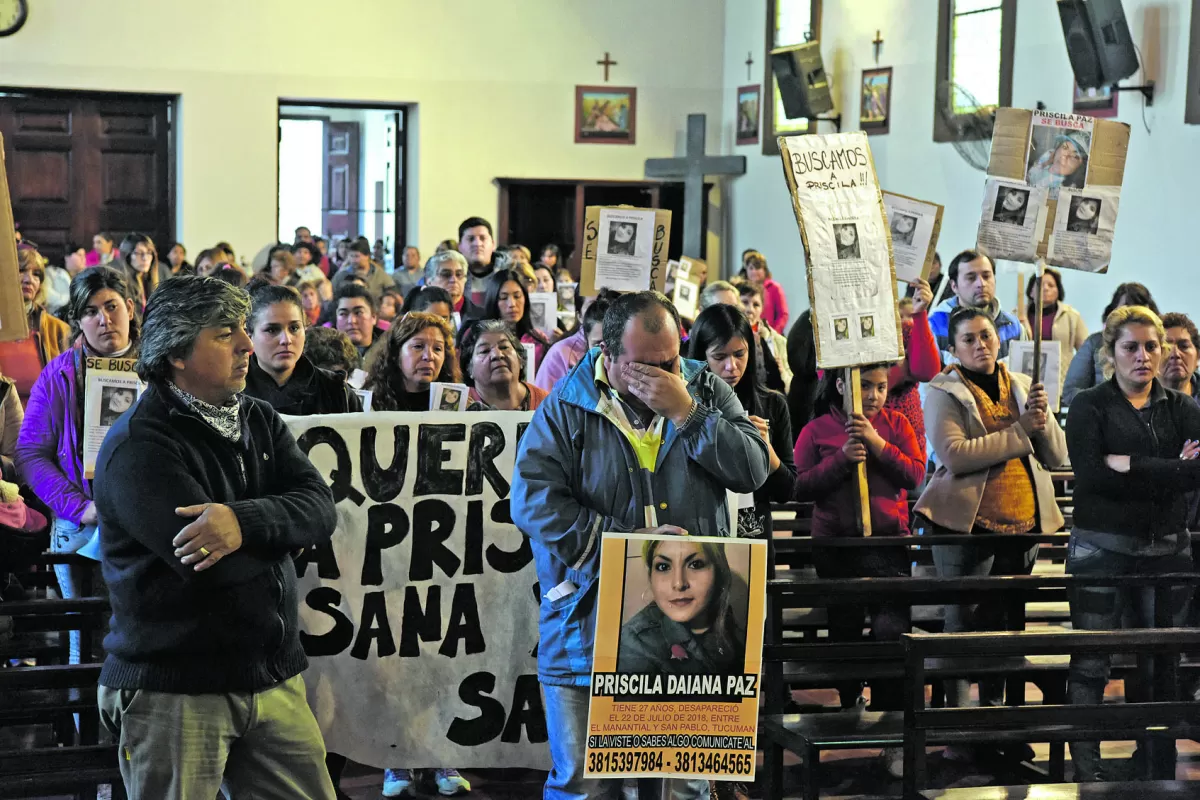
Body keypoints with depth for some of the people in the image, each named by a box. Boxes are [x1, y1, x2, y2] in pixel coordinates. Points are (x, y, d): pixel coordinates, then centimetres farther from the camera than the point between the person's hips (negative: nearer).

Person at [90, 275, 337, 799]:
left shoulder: (259, 421, 11)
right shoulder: (138, 446, -13)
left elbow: (320, 509, -5)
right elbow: (210, 565, -24)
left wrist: (245, 521, -25)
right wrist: (278, 527, -5)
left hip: (273, 678, 6)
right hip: (175, 692, -6)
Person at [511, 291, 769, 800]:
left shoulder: (705, 392, 8)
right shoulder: (566, 409, -1)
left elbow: (754, 469, -3)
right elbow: (534, 503, -10)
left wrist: (684, 411, -12)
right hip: (587, 630, -2)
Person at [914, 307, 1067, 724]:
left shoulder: (1023, 387, 14)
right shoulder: (944, 392, -1)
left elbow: (1058, 456, 10)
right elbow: (955, 454, -18)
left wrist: (1043, 418, -9)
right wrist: (1020, 431, -18)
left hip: (1021, 527, 5)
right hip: (966, 526, -5)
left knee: (1004, 626, 11)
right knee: (964, 627, -6)